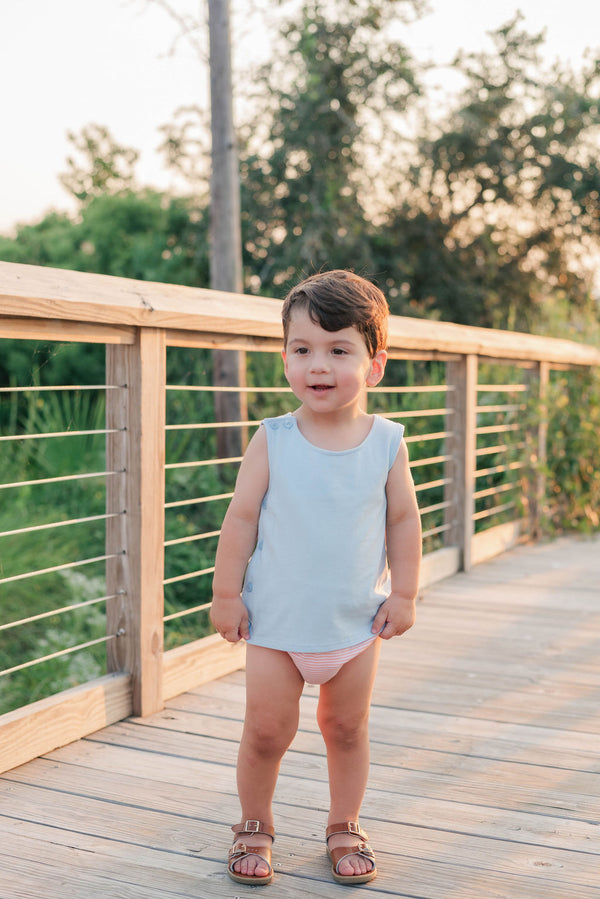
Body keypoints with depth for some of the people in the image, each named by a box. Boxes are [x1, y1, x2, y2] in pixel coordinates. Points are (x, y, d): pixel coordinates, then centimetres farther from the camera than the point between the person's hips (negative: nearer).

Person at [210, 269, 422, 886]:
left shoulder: (386, 443, -6)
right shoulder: (272, 440, -10)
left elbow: (404, 520, 2)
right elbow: (241, 517, -5)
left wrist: (403, 594, 2)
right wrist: (226, 593, -4)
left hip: (357, 622, 1)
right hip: (276, 620, -1)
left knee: (348, 728, 14)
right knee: (266, 731, 6)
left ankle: (344, 827, 34)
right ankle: (254, 826, 30)